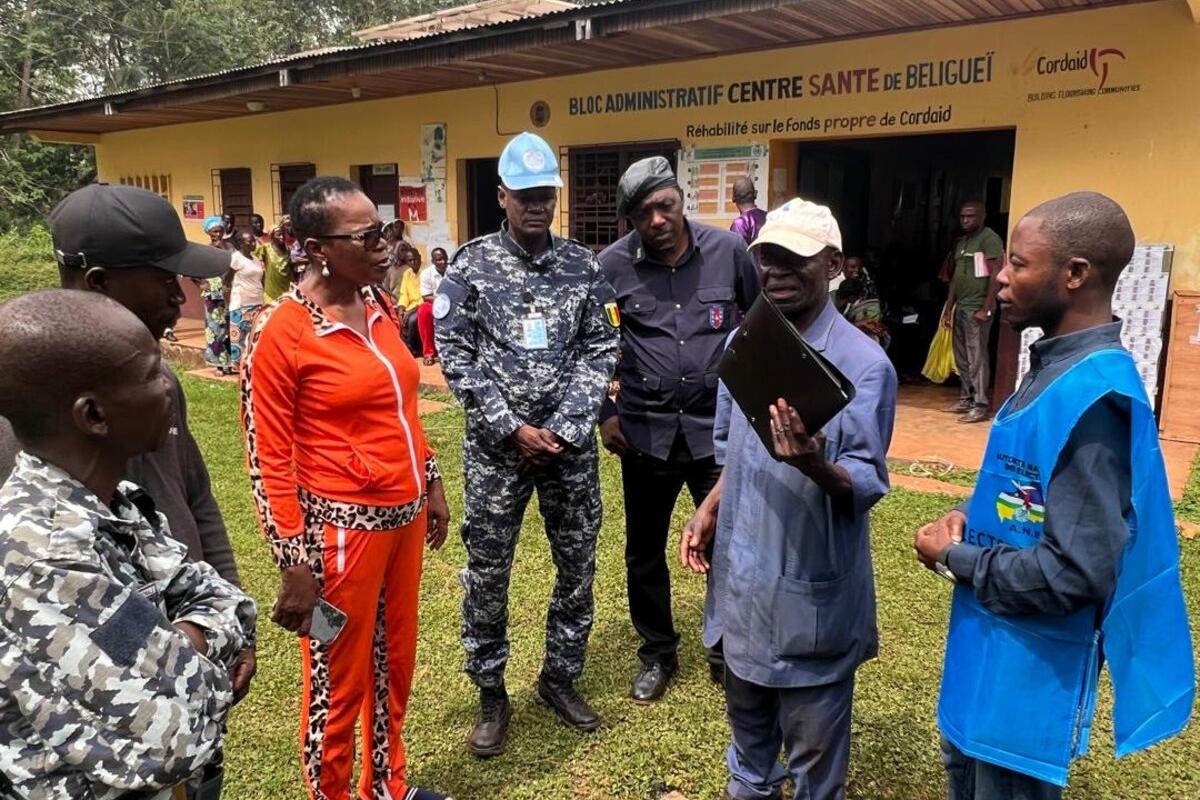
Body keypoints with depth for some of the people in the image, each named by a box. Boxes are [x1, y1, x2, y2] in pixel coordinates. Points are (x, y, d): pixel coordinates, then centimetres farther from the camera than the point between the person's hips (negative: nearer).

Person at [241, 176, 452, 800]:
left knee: (395, 662, 20)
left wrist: (431, 485, 17)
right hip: (342, 525, -7)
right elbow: (268, 458, -13)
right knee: (339, 683, 10)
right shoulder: (279, 332, -15)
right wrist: (294, 564, -13)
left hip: (404, 513, 7)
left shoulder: (379, 305, 5)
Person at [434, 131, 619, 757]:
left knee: (578, 565, 11)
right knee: (486, 573, 6)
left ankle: (560, 678, 32)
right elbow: (456, 358, -6)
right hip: (497, 445, -2)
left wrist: (562, 428, -10)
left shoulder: (583, 267, 3)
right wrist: (514, 429, -12)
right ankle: (491, 695, 25)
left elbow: (598, 352, 1)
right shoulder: (470, 266, -2)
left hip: (570, 443, 3)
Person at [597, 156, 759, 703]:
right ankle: (657, 655, 34)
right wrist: (603, 412, 1)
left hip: (719, 425, 0)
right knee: (644, 552, 12)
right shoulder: (612, 265, -6)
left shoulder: (728, 250, -5)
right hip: (645, 430, 0)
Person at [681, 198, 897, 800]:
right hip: (741, 569, 6)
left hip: (813, 582, -6)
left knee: (812, 730, 12)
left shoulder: (864, 363, -17)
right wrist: (709, 510, 2)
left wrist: (813, 464, -38)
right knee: (745, 704, 26)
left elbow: (867, 486, -19)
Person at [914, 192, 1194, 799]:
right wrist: (966, 516, -4)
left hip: (1031, 665, -9)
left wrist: (953, 559, -18)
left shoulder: (1093, 396, -28)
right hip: (993, 642, 9)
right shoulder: (1057, 366, 3)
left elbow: (1075, 573, -31)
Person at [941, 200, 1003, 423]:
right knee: (962, 357, 11)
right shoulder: (961, 242, 18)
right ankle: (966, 399, 19)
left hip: (977, 307, -8)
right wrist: (948, 308, 18)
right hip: (960, 306, 8)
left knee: (977, 357, -9)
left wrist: (986, 308, -17)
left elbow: (996, 275, -13)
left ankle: (981, 405, -7)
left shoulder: (989, 238, -7)